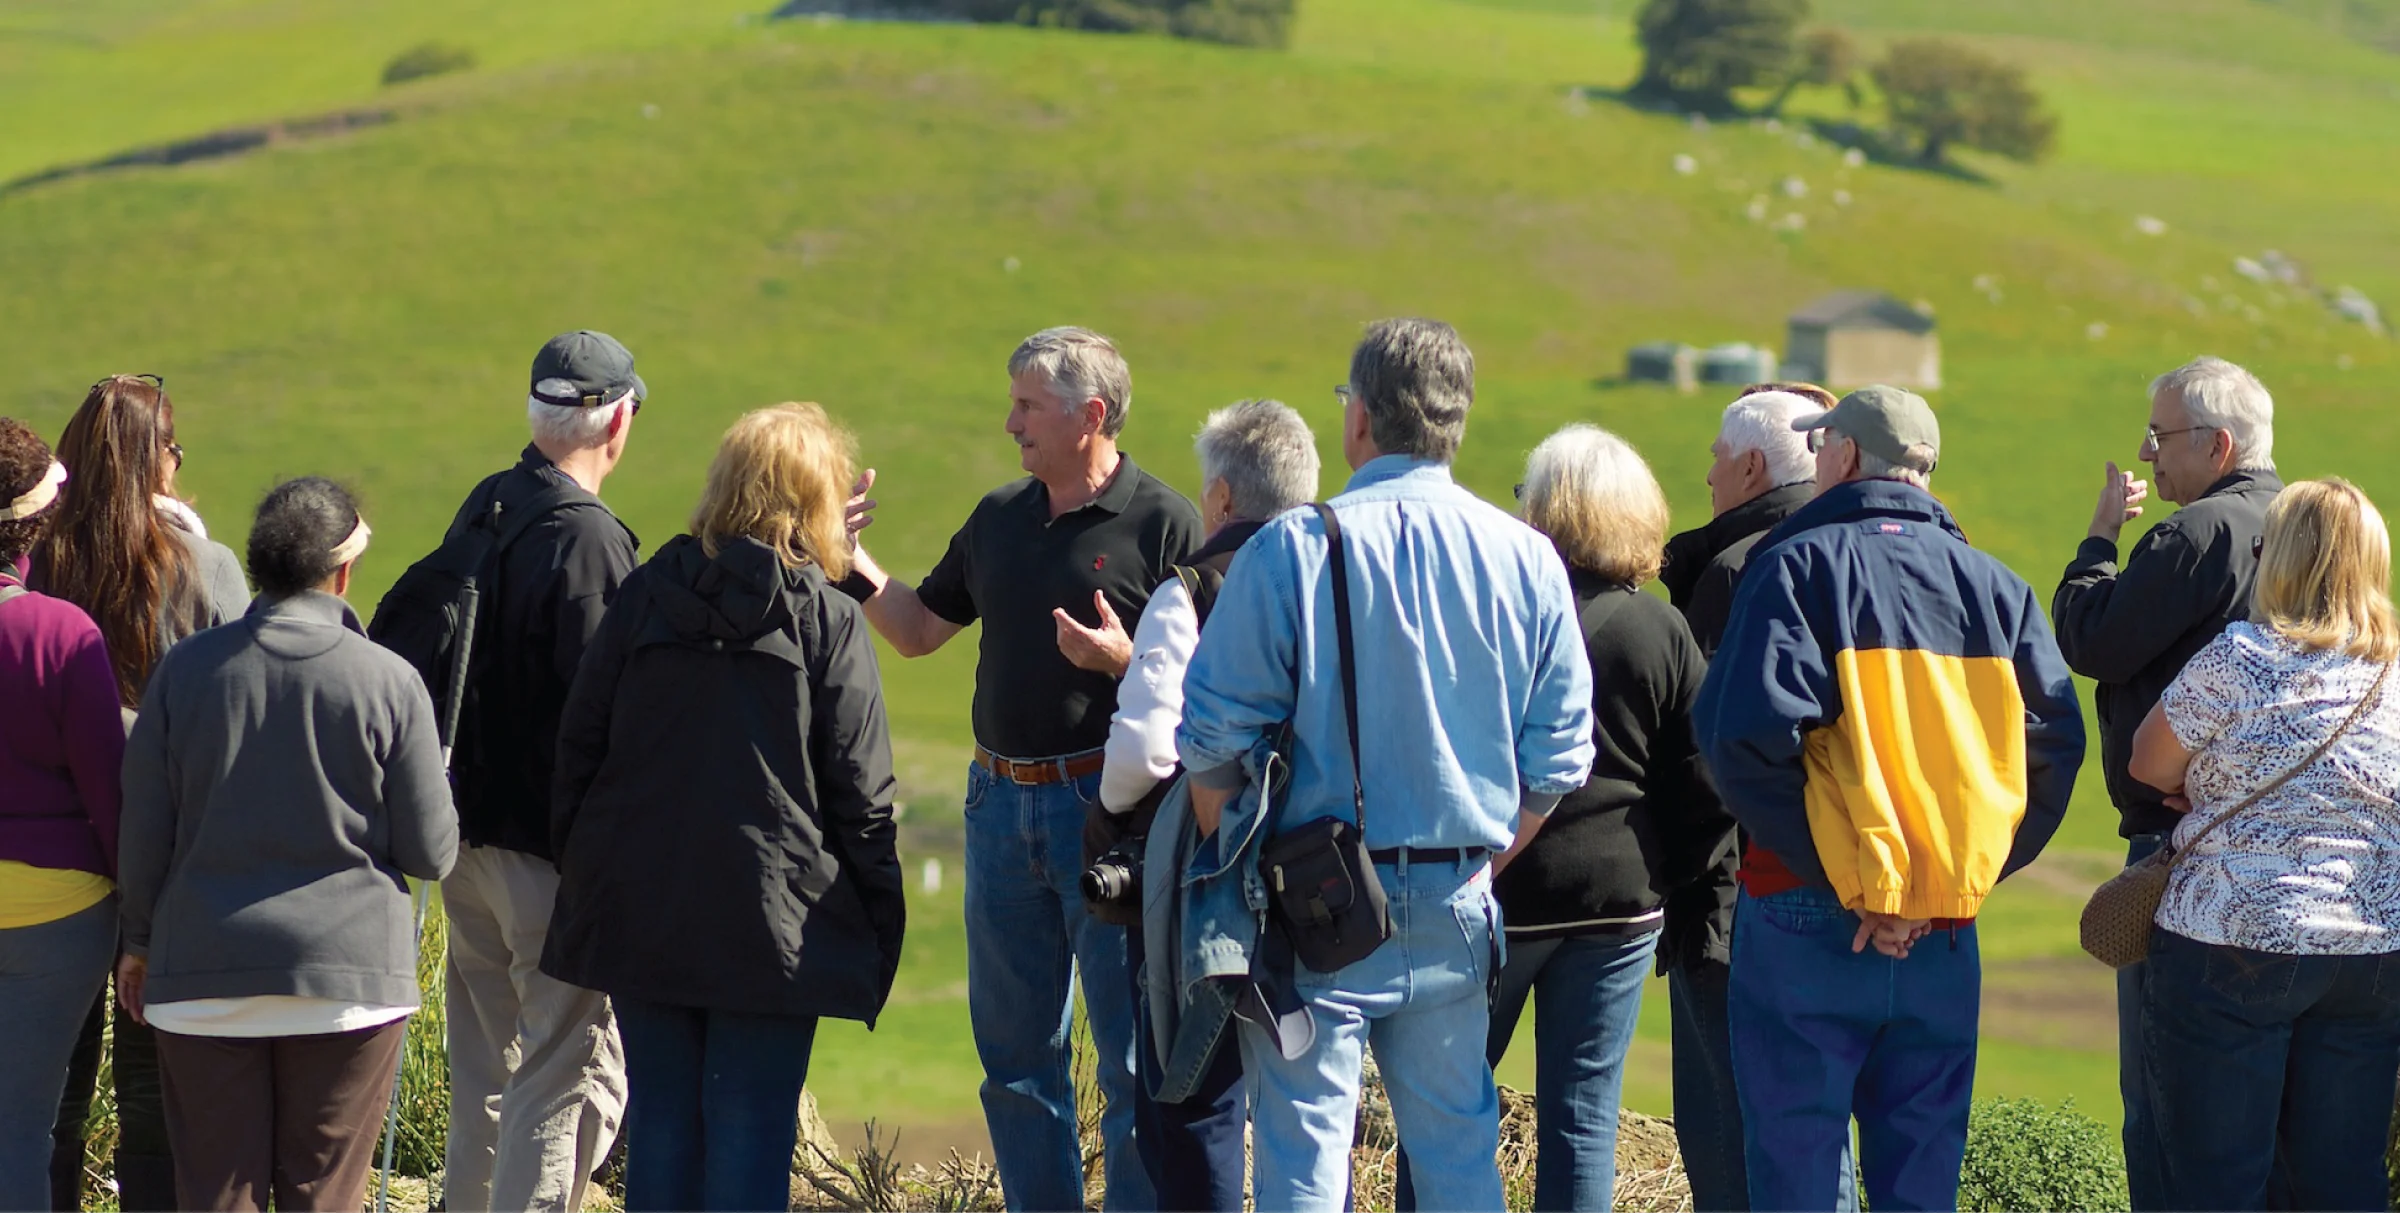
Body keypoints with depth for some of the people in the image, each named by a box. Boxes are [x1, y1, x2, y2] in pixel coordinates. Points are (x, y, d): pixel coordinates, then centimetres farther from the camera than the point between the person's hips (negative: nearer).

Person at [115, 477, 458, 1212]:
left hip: (204, 979, 2)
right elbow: (431, 853, -3)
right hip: (349, 977, -1)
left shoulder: (185, 669, 0)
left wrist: (140, 942, 19)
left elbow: (144, 832, 4)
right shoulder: (388, 683, -7)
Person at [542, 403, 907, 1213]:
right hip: (771, 920, -3)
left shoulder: (645, 595, 4)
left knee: (660, 1117, 10)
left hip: (639, 907, 3)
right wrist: (879, 927, 1)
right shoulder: (826, 617, -6)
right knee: (751, 1125, 0)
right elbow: (859, 791, -6)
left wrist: (580, 867, 14)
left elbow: (578, 744, 5)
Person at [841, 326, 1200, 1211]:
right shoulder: (999, 518, 12)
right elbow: (919, 630, 19)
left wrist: (1125, 660, -25)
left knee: (1134, 1055, -2)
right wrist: (854, 565, 4)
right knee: (1015, 1053, 11)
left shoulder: (1161, 524, -7)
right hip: (1001, 803, 6)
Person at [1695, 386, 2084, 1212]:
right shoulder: (1994, 585, 9)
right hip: (1945, 930, 4)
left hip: (1809, 920, -4)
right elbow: (2053, 746, 3)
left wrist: (1839, 877, -13)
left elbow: (1747, 736, -18)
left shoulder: (1799, 565, -5)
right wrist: (1963, 872, 1)